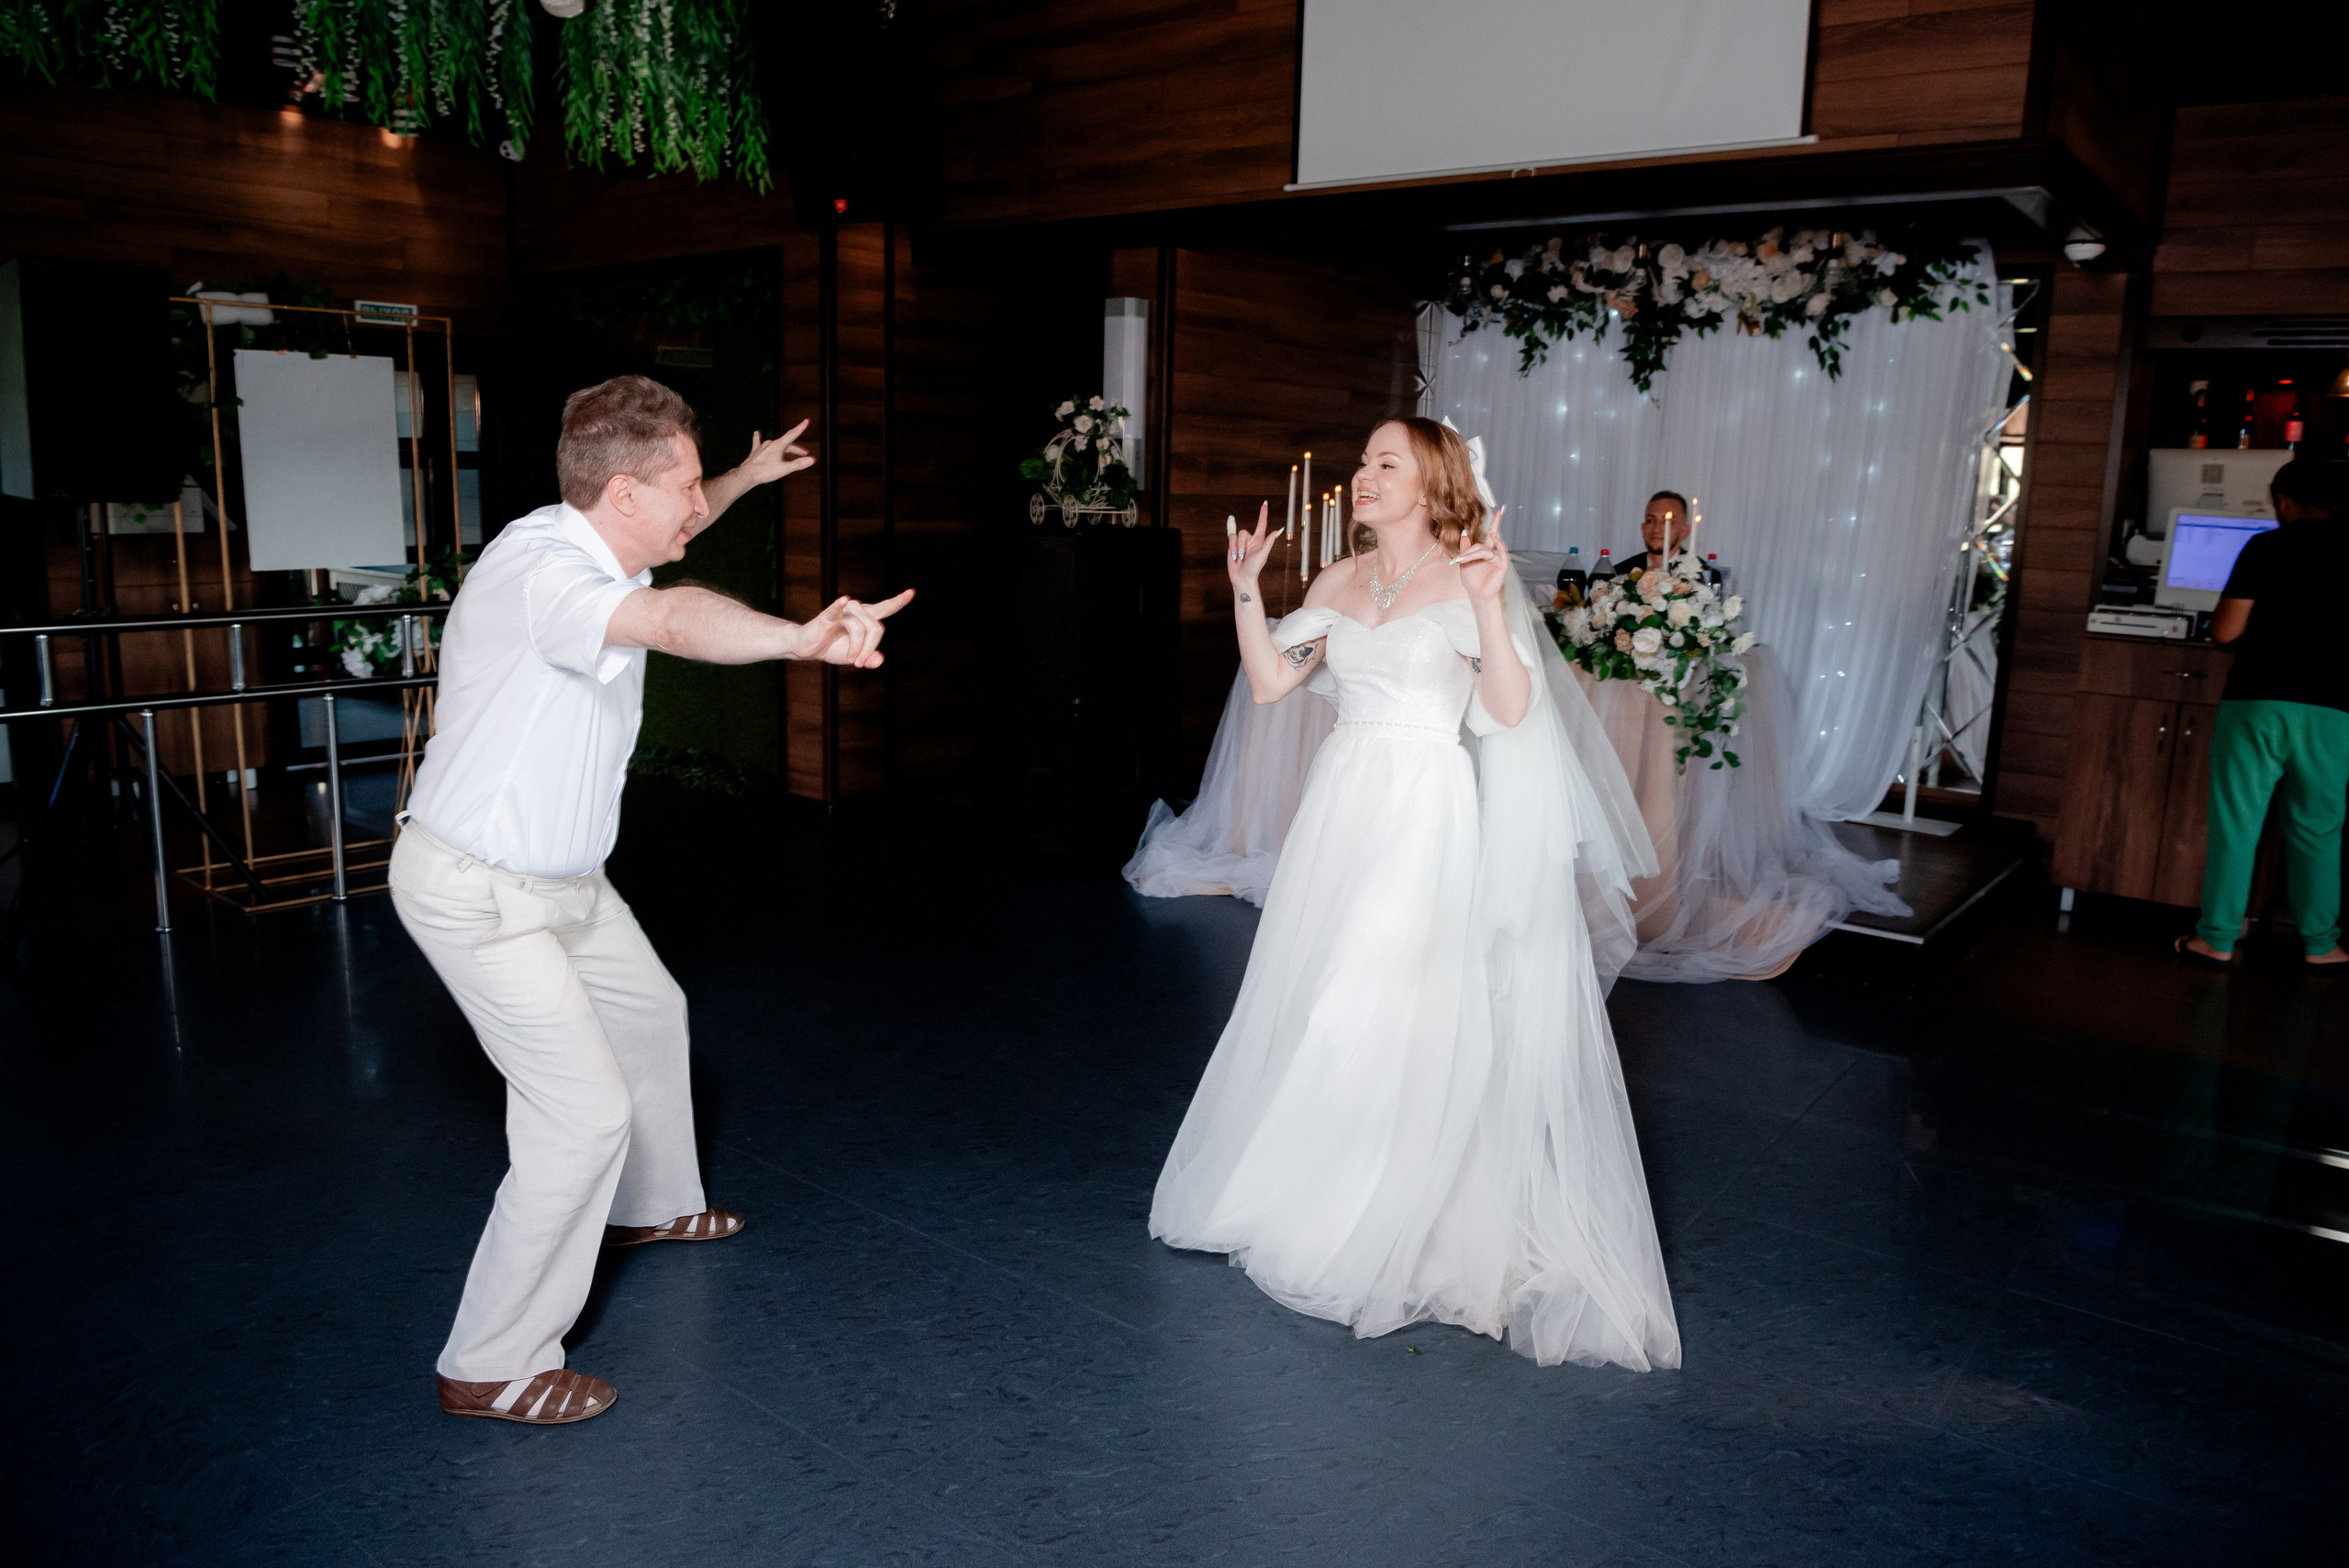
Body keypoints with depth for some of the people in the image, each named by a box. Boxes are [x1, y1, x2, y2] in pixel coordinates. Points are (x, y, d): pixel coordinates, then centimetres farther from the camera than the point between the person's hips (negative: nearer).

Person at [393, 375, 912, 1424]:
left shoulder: (590, 547, -1)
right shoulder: (538, 570, -30)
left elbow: (656, 546, 27)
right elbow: (678, 620, -53)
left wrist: (745, 478, 26)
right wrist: (804, 638, -69)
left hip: (559, 876, 10)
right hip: (478, 894, -10)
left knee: (648, 1014, 25)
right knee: (586, 1112, -11)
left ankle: (649, 1206, 50)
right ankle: (493, 1366, 5)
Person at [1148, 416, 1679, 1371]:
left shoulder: (1467, 581, -6)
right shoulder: (1339, 583, 10)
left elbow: (1512, 709, -15)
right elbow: (1270, 681, 6)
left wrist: (1488, 606, -26)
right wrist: (1246, 588, 1)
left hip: (1426, 814, -5)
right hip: (1342, 807, 6)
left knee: (1398, 1010, -3)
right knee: (1313, 1002, 11)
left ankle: (1391, 1227, 15)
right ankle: (1310, 1194, 30)